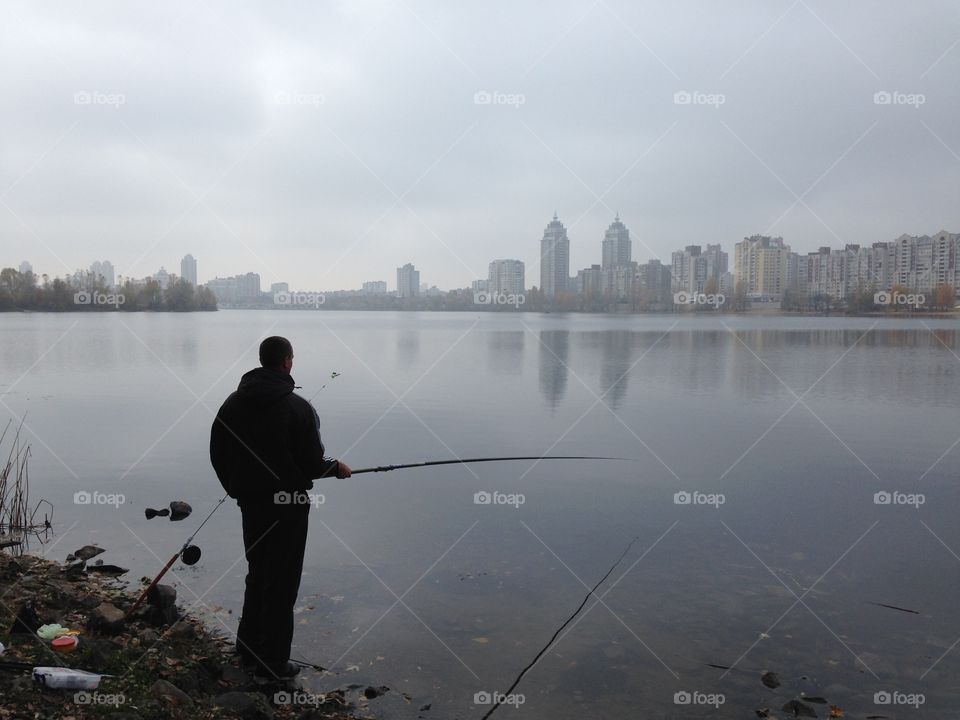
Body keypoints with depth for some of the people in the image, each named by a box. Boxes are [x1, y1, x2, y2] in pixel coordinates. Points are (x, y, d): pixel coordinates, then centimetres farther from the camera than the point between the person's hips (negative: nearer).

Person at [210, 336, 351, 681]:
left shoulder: (233, 402, 2)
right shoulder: (298, 407, -16)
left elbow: (218, 454, 7)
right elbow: (312, 463, -15)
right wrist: (337, 468, 5)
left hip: (250, 503, 6)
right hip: (288, 504, -6)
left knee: (257, 574, 22)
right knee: (281, 582, 5)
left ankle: (248, 650, 31)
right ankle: (273, 662, 12)